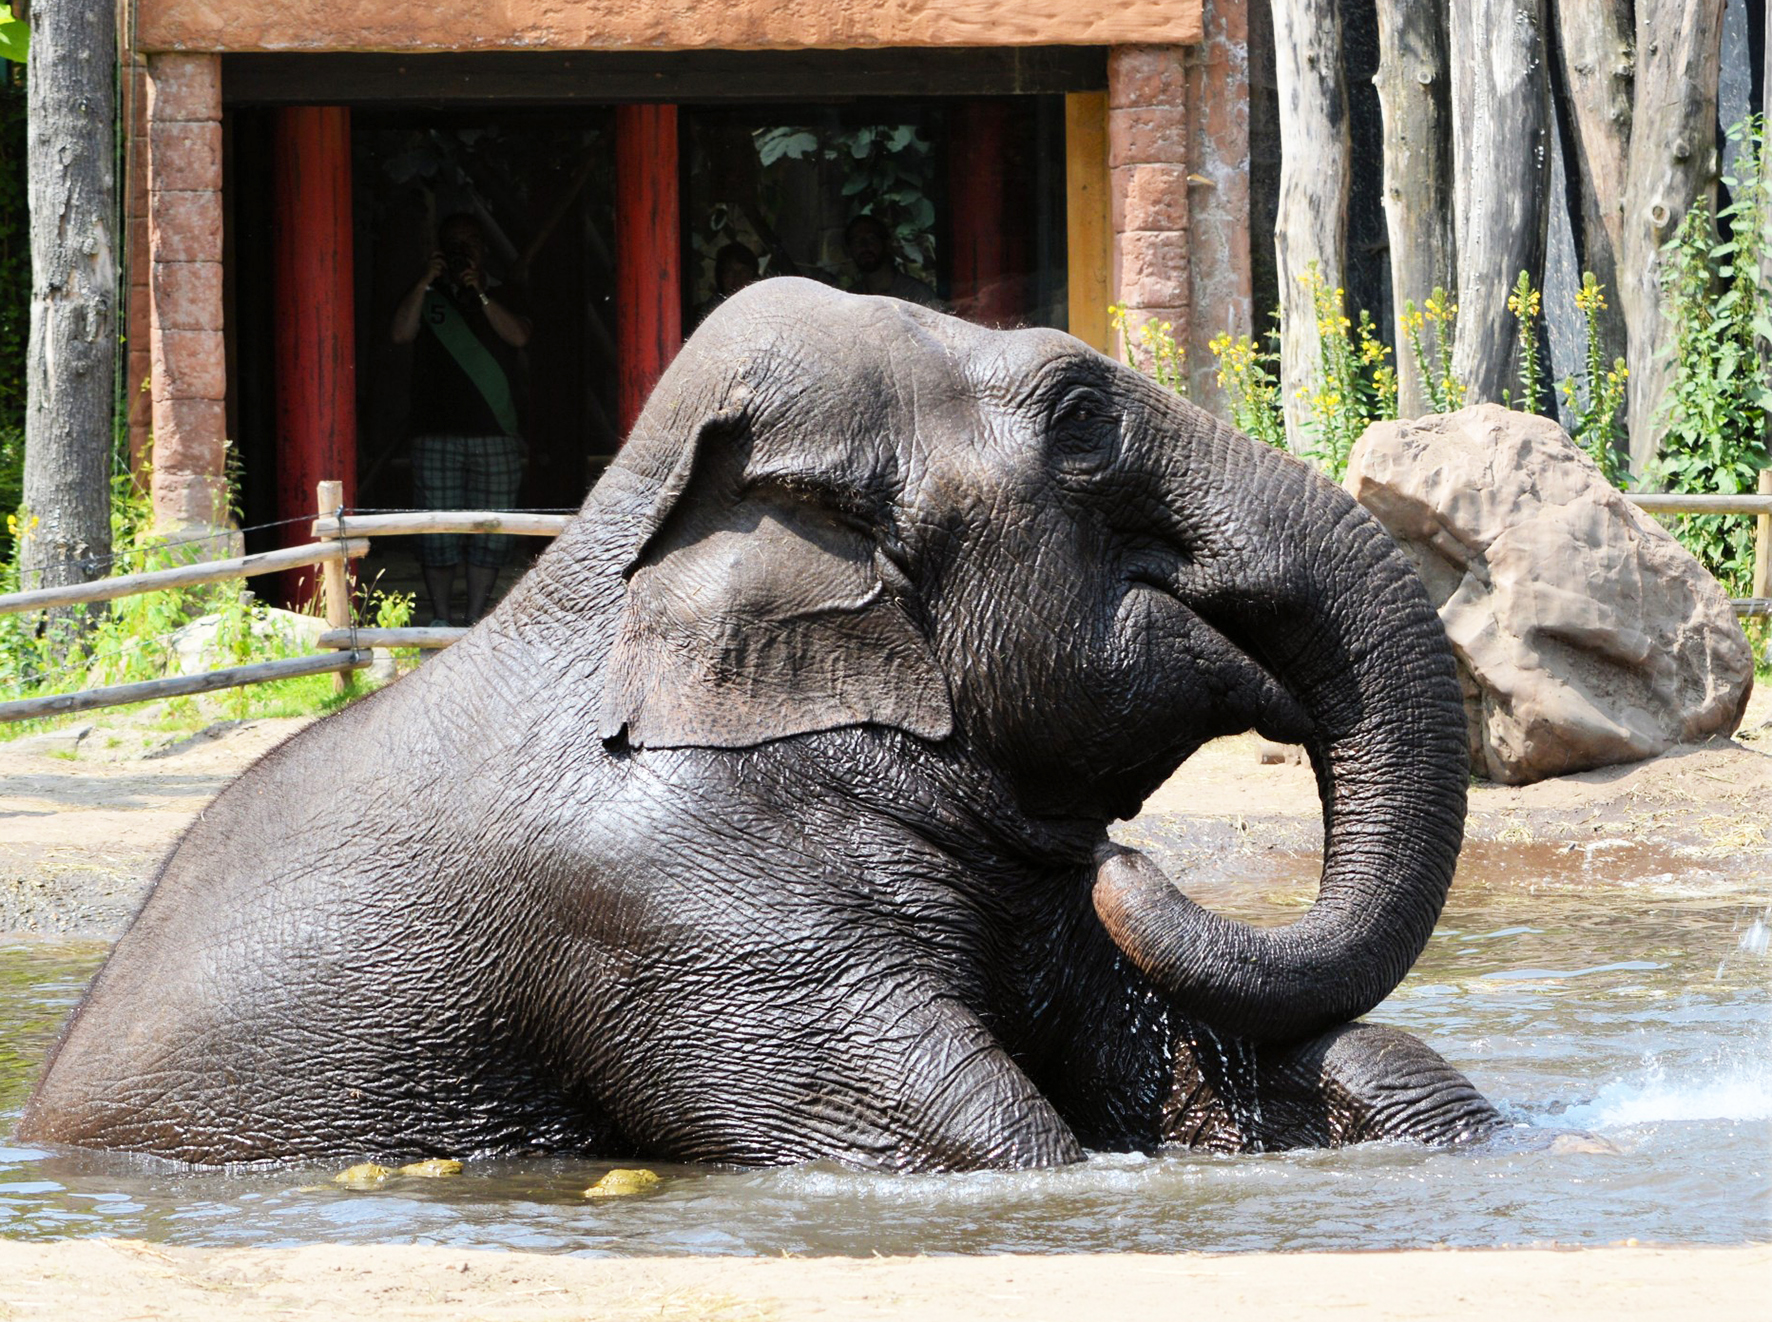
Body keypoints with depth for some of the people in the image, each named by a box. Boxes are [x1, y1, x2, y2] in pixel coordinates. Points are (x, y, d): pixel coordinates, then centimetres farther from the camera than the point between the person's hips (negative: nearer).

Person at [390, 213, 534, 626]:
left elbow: (518, 336, -4)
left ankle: (476, 619, 5)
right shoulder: (427, 296, 13)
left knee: (491, 531, -2)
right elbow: (401, 333, -4)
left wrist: (480, 294, -11)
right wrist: (426, 283, -10)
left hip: (494, 435, 1)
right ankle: (439, 620, 2)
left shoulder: (501, 296, 13)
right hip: (437, 436, -1)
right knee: (437, 531, -4)